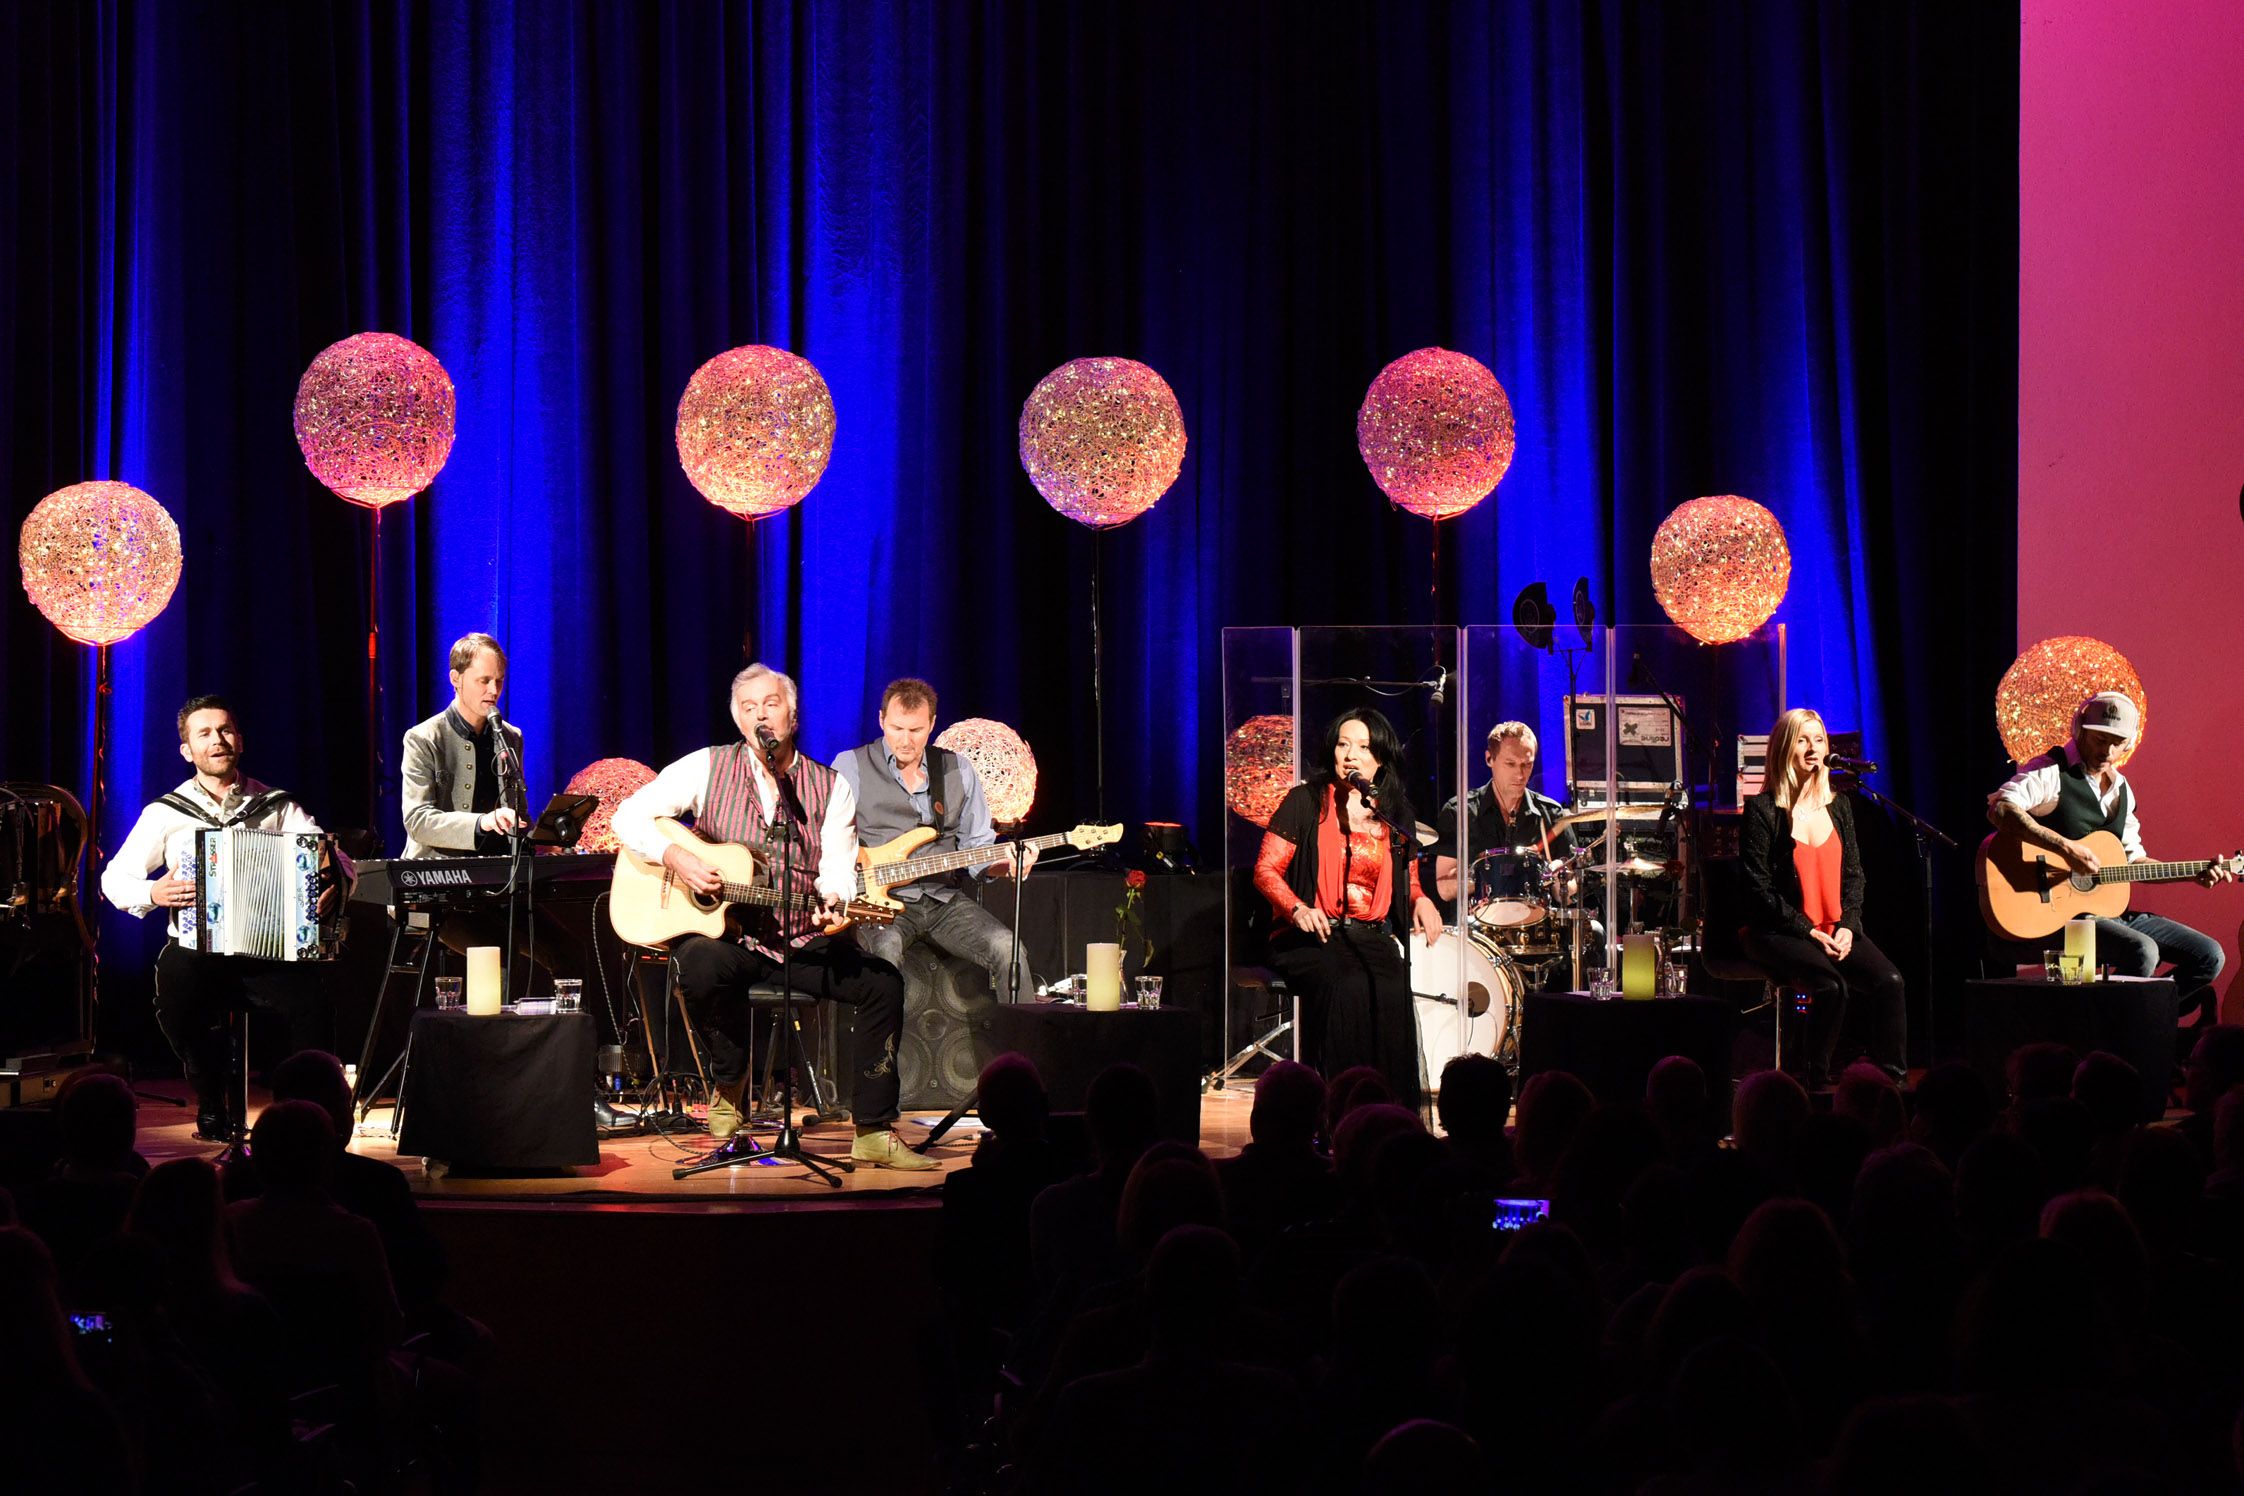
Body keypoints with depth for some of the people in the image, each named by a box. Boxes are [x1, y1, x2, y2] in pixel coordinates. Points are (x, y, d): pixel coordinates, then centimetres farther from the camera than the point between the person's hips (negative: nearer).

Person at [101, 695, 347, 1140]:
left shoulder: (276, 806, 12)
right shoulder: (166, 812, 10)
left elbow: (331, 855, 3)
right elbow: (115, 878, 10)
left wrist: (334, 881, -20)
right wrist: (152, 894, -13)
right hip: (196, 950, 0)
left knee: (313, 1000, -28)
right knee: (176, 985, -33)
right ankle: (211, 1107, -11)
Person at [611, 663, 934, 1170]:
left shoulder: (831, 787, 7)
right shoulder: (707, 768, 3)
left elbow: (837, 873, -1)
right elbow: (629, 816, 1)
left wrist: (835, 900, -25)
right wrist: (676, 858, -15)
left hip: (802, 943, 2)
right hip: (723, 935, -2)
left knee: (884, 981, -20)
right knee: (700, 967, -37)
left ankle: (872, 1133, -12)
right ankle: (729, 1084, -8)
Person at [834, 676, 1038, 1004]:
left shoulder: (958, 770, 13)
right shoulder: (851, 766, 3)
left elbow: (978, 846, 15)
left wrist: (1007, 866, -6)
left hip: (944, 899, 4)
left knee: (1007, 949, -20)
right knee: (886, 947, -37)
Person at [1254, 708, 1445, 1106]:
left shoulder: (1394, 815, 16)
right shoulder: (1306, 802, 4)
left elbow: (1408, 881, 23)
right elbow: (1266, 871, -1)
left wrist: (1422, 901, -2)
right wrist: (1298, 909, -20)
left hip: (1373, 936, 3)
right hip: (1313, 936, -3)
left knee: (1392, 990, -31)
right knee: (1348, 986, -35)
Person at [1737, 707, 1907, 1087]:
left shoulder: (1838, 806, 13)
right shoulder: (1763, 810, -4)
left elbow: (1853, 874, 14)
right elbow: (1759, 888, -8)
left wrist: (1847, 925, -5)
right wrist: (1809, 932, -15)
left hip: (1835, 929, 5)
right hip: (1777, 932, -5)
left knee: (1889, 981, -21)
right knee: (1832, 985, -32)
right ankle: (1815, 1083, -16)